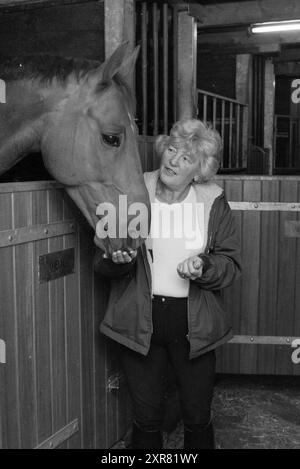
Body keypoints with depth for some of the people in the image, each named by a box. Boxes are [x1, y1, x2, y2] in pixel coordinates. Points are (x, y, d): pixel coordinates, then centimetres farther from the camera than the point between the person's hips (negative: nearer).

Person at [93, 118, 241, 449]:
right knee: (146, 419, 13)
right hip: (140, 322, 0)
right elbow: (101, 262, 1)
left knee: (198, 418, 13)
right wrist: (119, 260, -22)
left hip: (194, 325, 1)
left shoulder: (213, 202, -3)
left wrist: (203, 268, -20)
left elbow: (231, 264, 0)